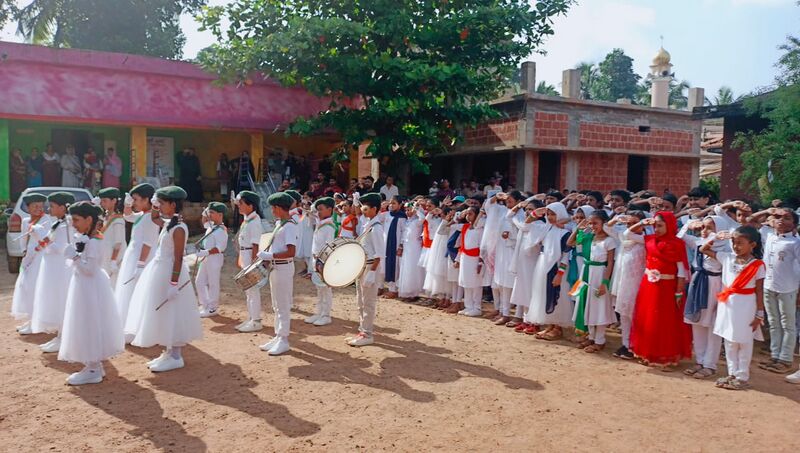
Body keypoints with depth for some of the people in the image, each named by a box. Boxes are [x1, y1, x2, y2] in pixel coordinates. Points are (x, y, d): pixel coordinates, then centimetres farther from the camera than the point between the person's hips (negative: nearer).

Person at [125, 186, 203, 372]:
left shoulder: (179, 228, -18)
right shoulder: (168, 223, 8)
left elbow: (178, 258, -21)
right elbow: (154, 218, 33)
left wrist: (173, 283, -24)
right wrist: (155, 206, 14)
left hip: (169, 273, -10)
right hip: (160, 271, 10)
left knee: (171, 315, -2)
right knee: (163, 315, 16)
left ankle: (175, 357, 8)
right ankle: (168, 353, 26)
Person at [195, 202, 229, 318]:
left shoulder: (221, 230, -19)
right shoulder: (211, 225, 8)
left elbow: (220, 248, -25)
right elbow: (204, 222, 31)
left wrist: (206, 252, -30)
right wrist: (204, 214, 12)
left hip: (214, 258, -10)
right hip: (206, 258, 10)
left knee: (213, 283, 1)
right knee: (199, 281, 16)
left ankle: (212, 309, 11)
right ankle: (205, 304, 28)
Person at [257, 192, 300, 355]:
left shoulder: (290, 226, -19)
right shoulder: (279, 223, 10)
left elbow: (291, 252, -26)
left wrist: (270, 255, -22)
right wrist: (265, 253, 5)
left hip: (284, 268, -10)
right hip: (275, 267, 10)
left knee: (283, 306, -1)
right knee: (276, 305, 17)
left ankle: (283, 340, 8)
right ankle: (277, 336, 27)